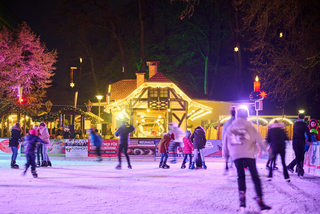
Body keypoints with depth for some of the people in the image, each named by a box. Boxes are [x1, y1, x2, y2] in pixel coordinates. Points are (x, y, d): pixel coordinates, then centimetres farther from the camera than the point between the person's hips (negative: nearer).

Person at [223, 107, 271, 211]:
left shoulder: (231, 127, 12)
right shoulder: (249, 126, 3)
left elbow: (226, 142, 15)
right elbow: (258, 138, 2)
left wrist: (225, 154, 23)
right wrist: (265, 147, 15)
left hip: (236, 155, 3)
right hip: (248, 154, -3)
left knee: (241, 176, 13)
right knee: (255, 177, -2)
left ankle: (242, 199, 1)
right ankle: (260, 201, -8)